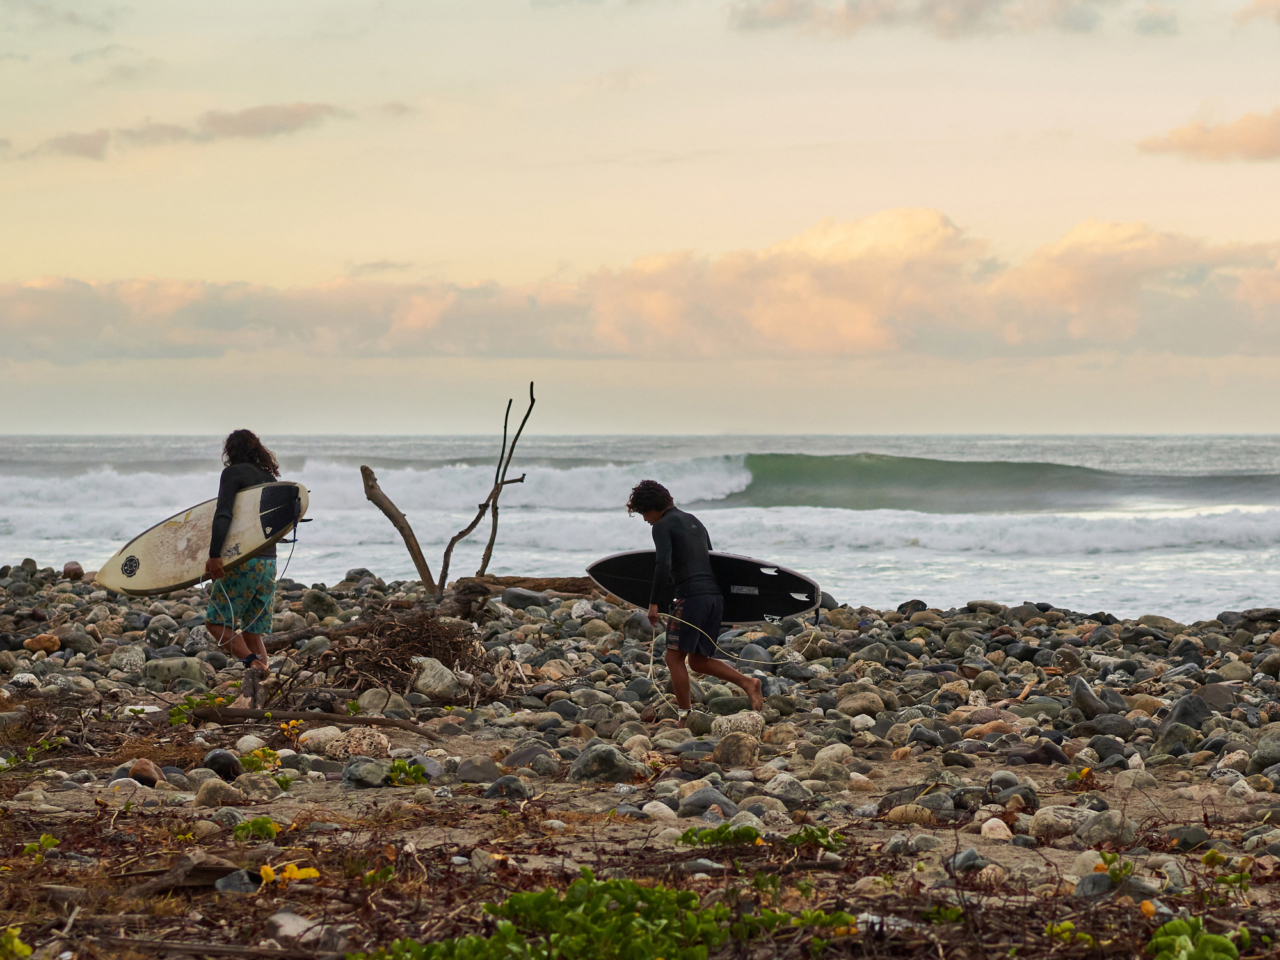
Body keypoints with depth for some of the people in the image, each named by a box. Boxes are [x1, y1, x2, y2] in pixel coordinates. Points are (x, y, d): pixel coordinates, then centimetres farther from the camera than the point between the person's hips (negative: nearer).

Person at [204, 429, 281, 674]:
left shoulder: (234, 473, -4)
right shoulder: (270, 478, 16)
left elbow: (222, 514, -17)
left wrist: (214, 555, -24)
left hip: (243, 562, -7)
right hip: (269, 563, 7)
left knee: (216, 622, 0)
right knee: (252, 630, 12)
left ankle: (252, 661, -22)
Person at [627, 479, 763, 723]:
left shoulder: (663, 526, -3)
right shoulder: (694, 521, 24)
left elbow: (663, 566, -16)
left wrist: (653, 602, -12)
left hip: (691, 596, -8)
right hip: (715, 595, 8)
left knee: (675, 658, 0)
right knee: (698, 661, 14)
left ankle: (685, 718, -2)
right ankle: (747, 682, -1)